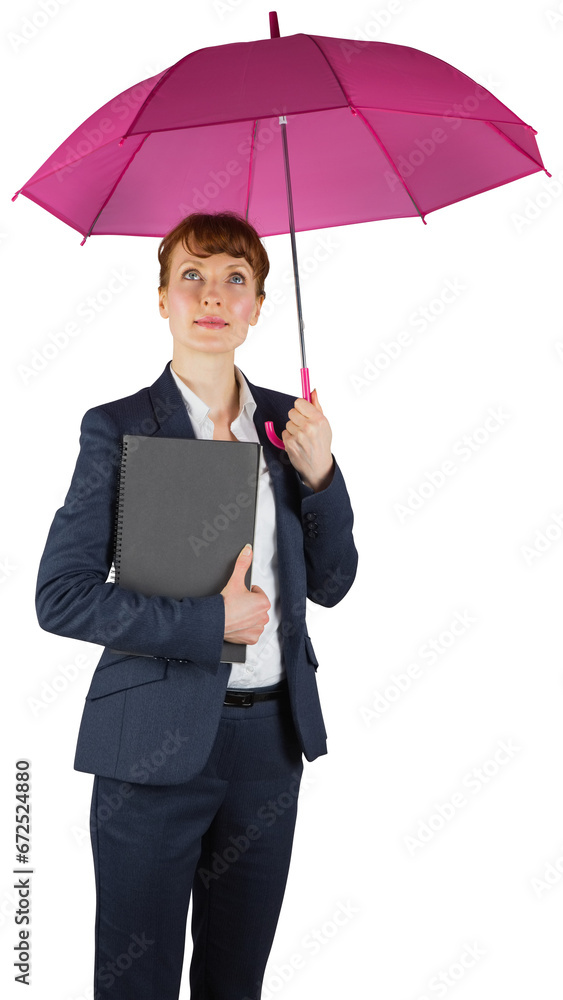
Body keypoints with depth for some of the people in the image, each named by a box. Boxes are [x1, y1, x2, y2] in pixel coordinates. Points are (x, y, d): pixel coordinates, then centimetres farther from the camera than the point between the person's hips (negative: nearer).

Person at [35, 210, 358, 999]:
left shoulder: (286, 424, 5)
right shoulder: (118, 429, -7)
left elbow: (329, 586, 7)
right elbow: (61, 596, -11)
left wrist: (319, 475, -8)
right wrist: (209, 622, -18)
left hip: (271, 735, 4)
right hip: (159, 743, -4)